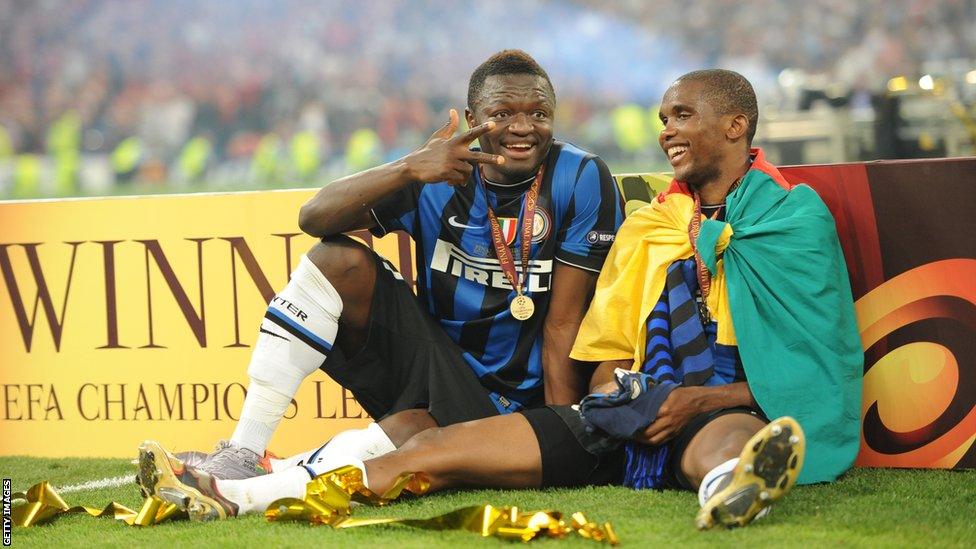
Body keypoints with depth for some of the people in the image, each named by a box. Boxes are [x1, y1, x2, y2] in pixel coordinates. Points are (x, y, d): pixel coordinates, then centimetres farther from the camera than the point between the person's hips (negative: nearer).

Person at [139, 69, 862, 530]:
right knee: (442, 448, -9)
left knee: (729, 439, -44)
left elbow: (814, 359, 0)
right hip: (634, 412, 6)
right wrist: (617, 384, 3)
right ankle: (230, 496, -19)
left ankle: (732, 490, -83)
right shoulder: (647, 227, 23)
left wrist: (707, 396, -12)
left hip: (722, 411, -6)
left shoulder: (795, 217, 7)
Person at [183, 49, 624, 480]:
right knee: (339, 261, -16)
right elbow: (314, 217, -15)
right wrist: (409, 169, -29)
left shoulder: (582, 180, -10)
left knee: (407, 432, -36)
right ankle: (244, 452, -19)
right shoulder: (439, 176, -2)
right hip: (426, 359, 4)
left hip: (499, 402, -4)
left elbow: (564, 325, -12)